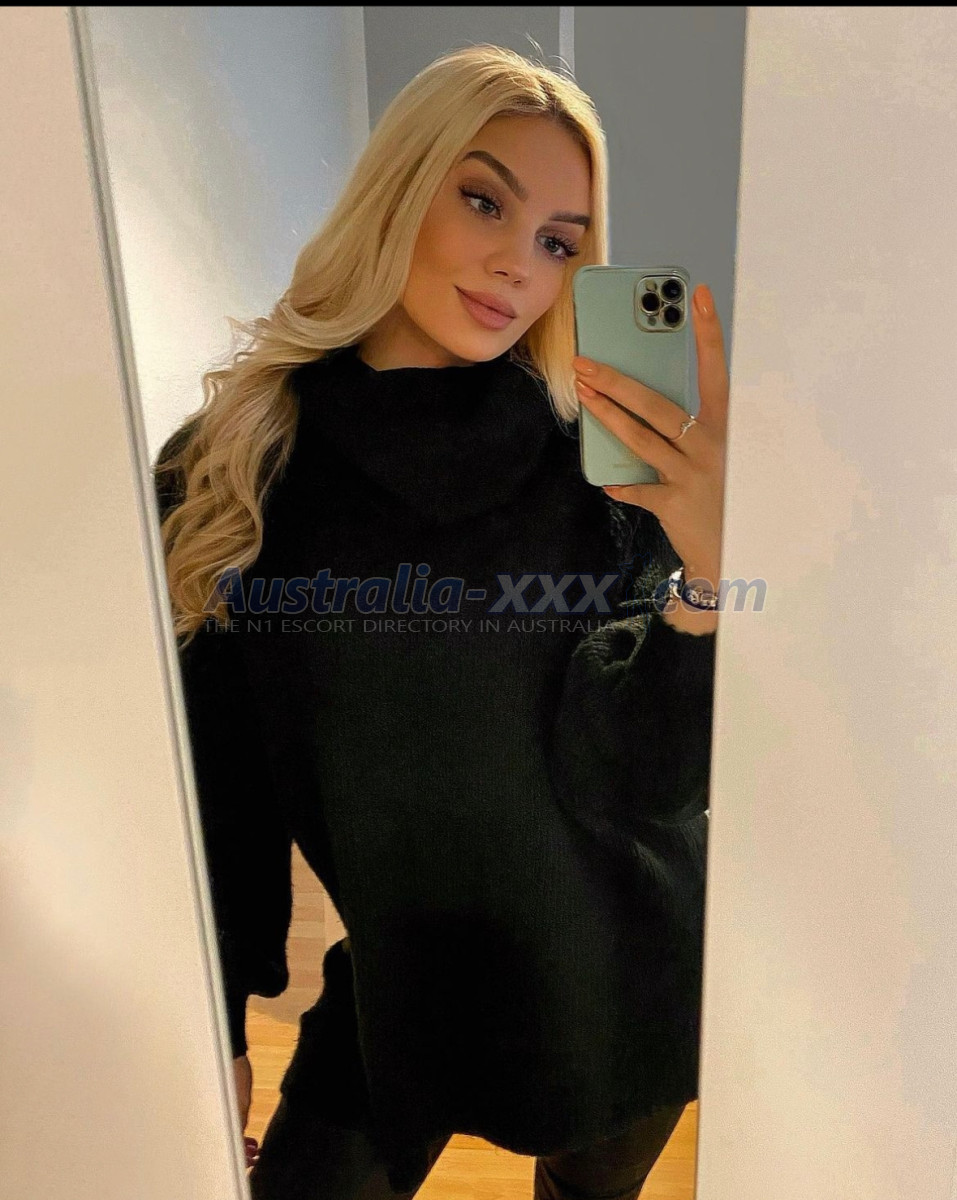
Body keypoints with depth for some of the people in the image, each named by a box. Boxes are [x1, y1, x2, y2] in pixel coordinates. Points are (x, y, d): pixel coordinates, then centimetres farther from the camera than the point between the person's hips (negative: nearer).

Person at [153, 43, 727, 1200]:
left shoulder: (602, 461, -14)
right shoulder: (227, 470, -12)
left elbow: (634, 783, -17)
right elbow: (216, 785, -5)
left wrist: (710, 573, -34)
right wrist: (216, 1023, 3)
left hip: (621, 996, 1)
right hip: (396, 999, 0)